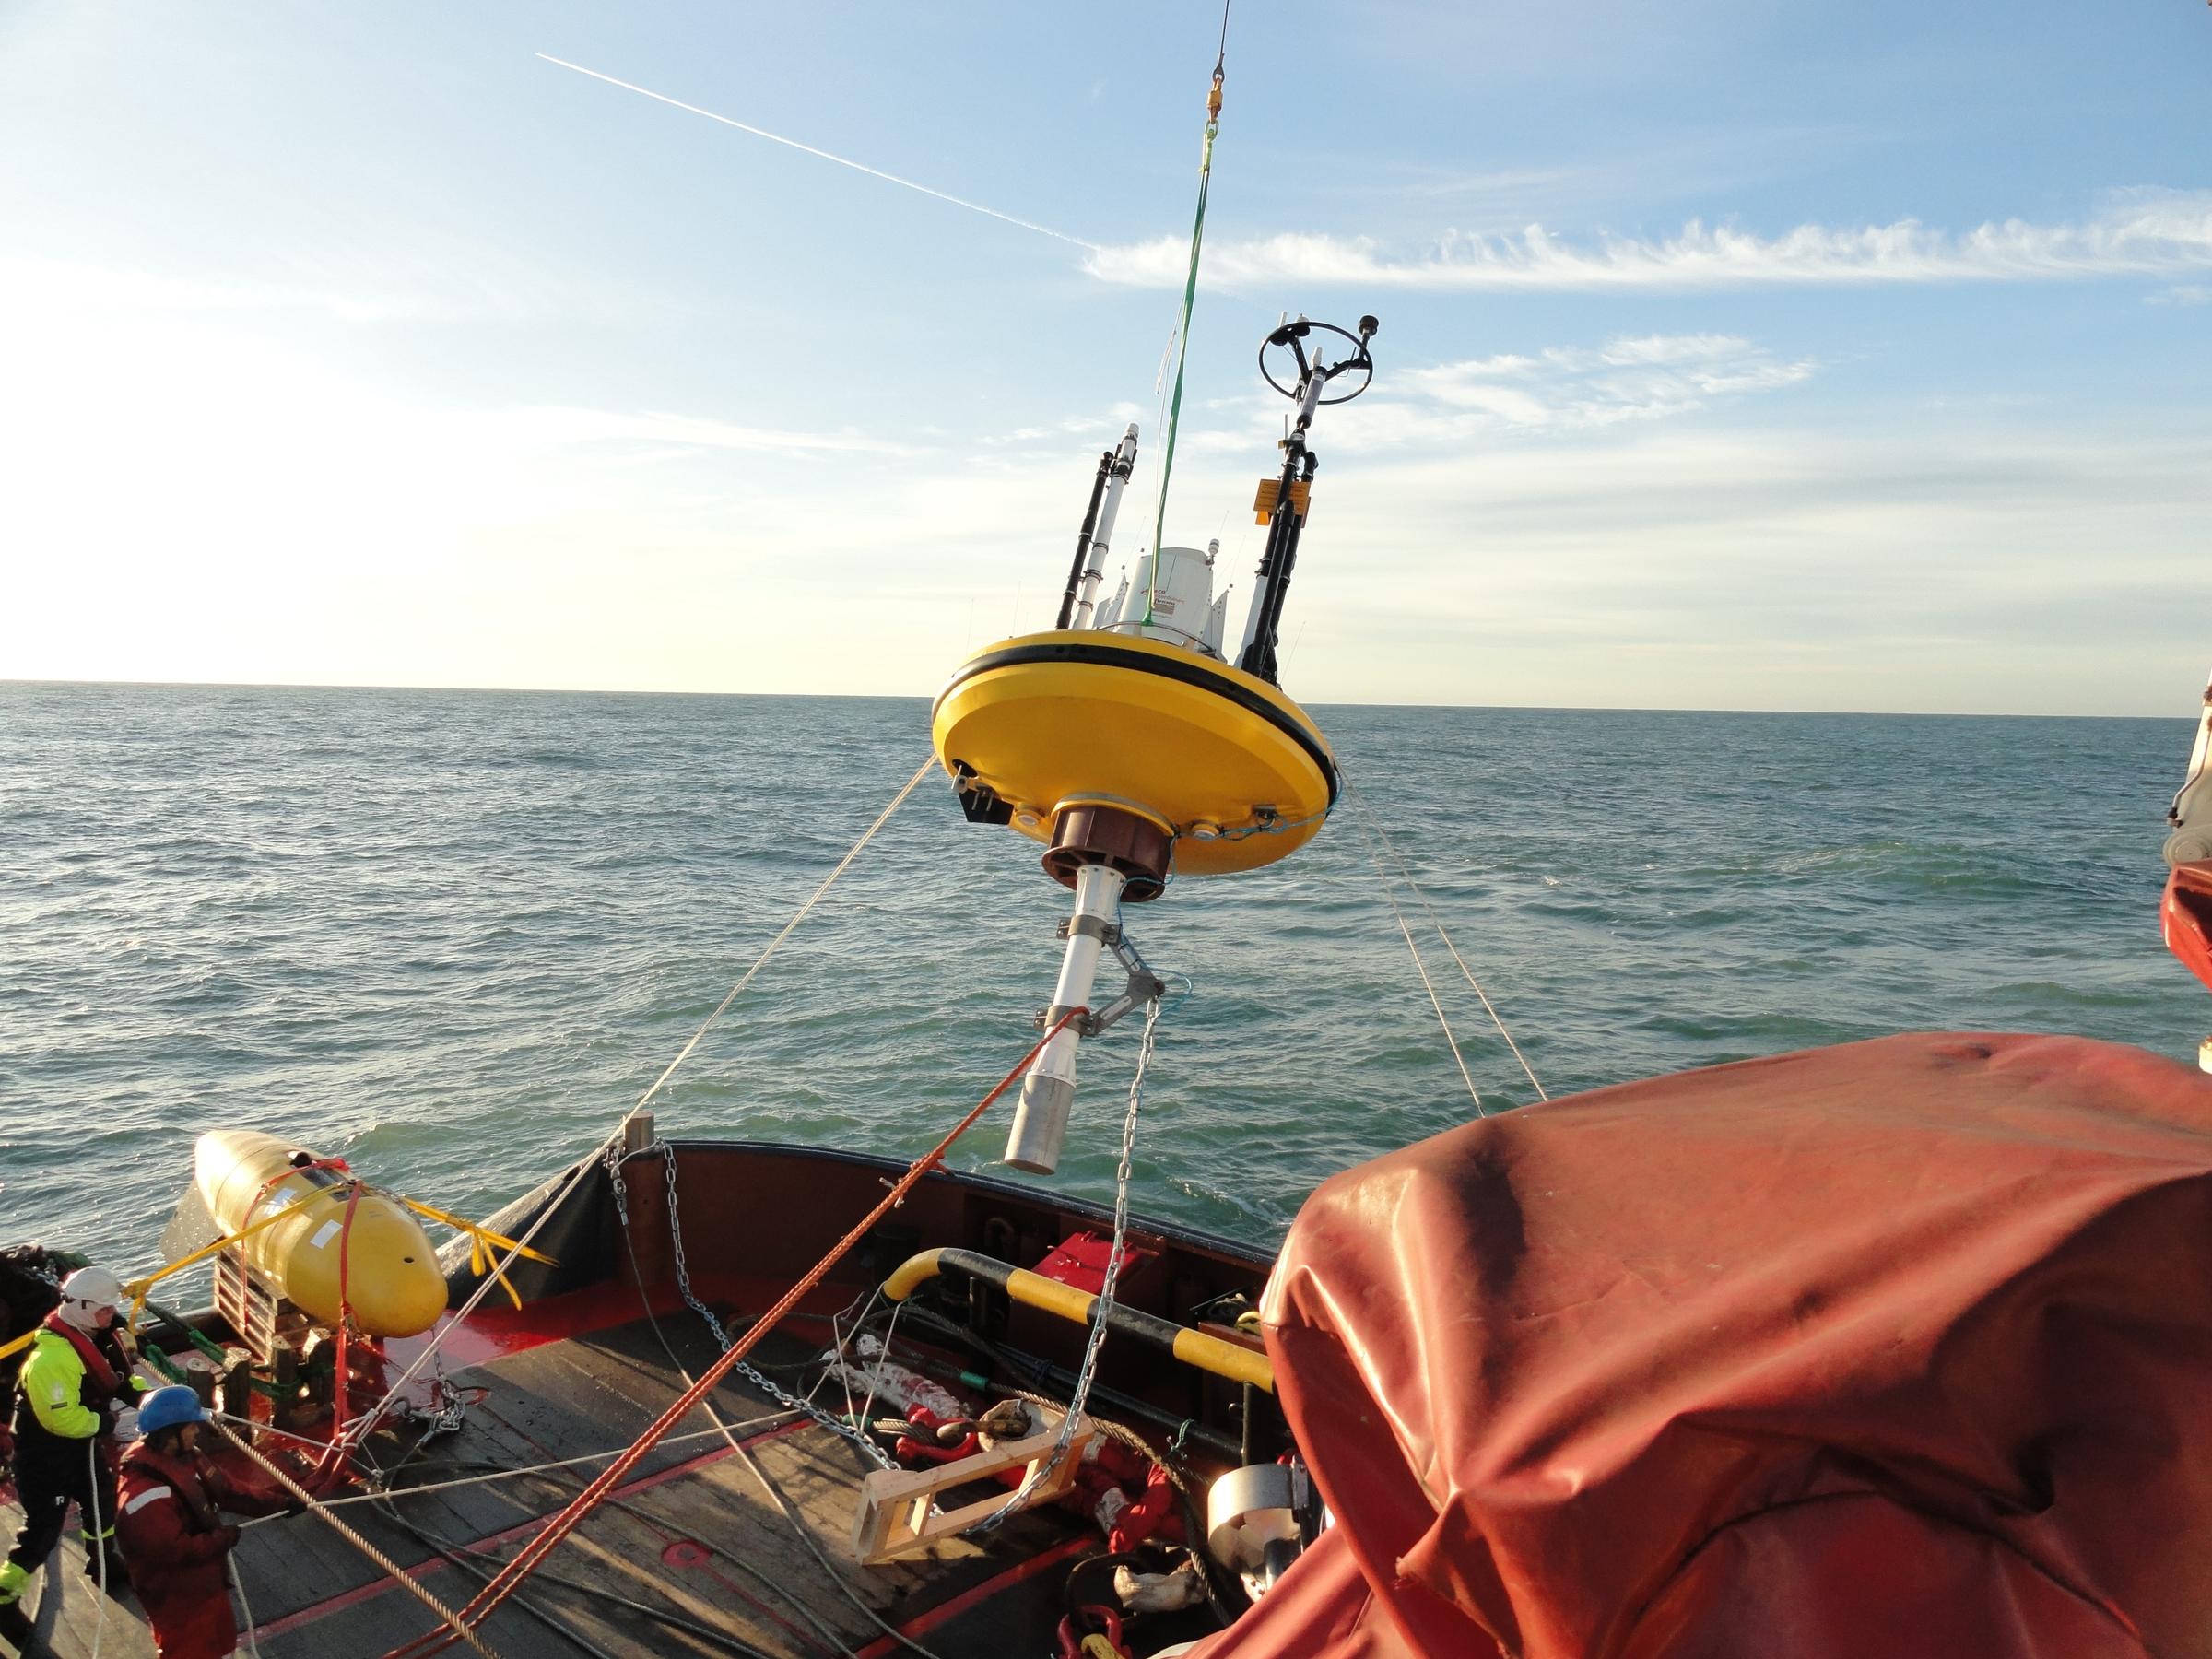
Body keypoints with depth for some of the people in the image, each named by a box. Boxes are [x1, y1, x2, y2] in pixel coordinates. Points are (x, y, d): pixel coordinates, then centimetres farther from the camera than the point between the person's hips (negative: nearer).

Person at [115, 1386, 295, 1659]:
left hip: (207, 1581, 9)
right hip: (177, 1597, -9)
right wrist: (225, 1539, -20)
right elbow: (174, 1550, -33)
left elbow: (226, 1491, 4)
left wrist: (277, 1506, 0)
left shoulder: (188, 1458, -5)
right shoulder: (144, 1494, -35)